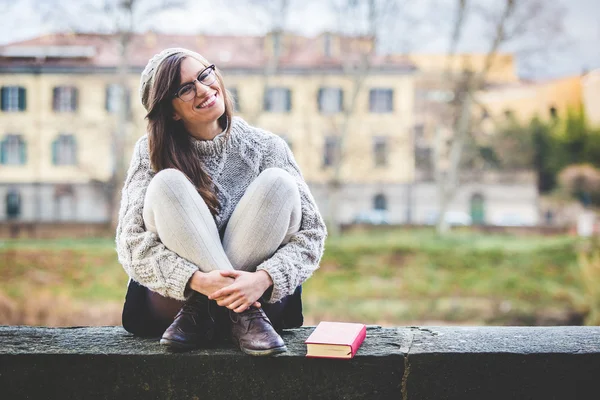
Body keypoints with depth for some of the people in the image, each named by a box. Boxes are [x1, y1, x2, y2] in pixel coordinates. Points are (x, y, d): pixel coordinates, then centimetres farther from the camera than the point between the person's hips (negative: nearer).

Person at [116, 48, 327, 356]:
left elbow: (311, 232, -5)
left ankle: (200, 313, -19)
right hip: (175, 300, 0)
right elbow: (132, 243, -12)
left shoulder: (266, 148, -2)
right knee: (167, 183, -22)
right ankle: (245, 314, -24)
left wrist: (262, 280, -24)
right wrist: (197, 281, -29)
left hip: (261, 295, 1)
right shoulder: (152, 152, -3)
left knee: (278, 182, -19)